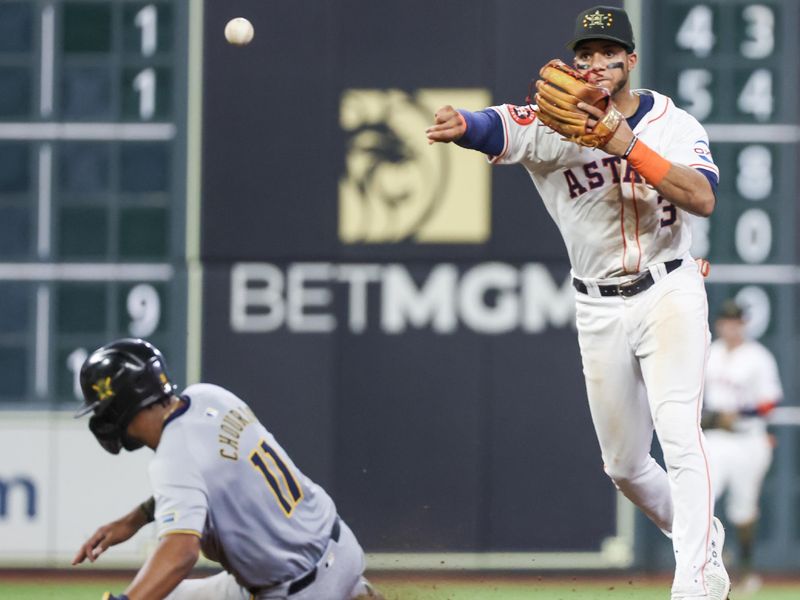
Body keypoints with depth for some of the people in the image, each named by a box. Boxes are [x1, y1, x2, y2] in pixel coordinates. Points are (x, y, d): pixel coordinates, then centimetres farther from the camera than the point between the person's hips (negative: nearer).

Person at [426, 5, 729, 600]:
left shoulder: (675, 125, -4)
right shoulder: (556, 126, -6)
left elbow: (703, 199, -21)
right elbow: (495, 128, -28)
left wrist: (629, 147, -29)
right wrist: (460, 125, -52)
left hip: (669, 294, -3)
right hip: (600, 310, 3)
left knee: (680, 438, -20)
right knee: (624, 464, 12)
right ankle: (706, 536, 37)